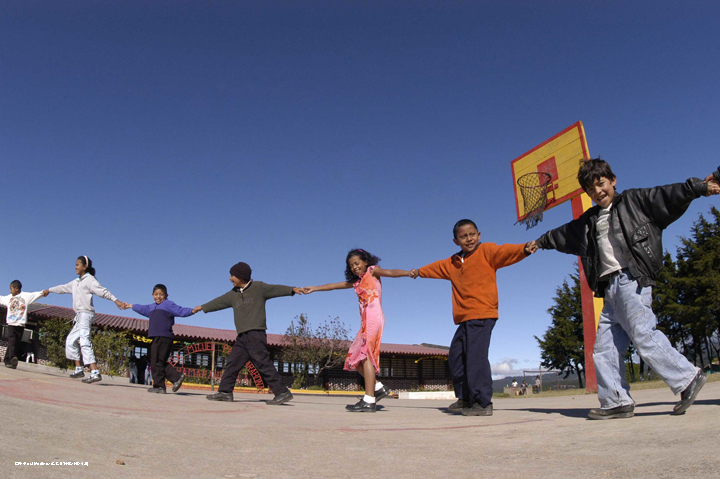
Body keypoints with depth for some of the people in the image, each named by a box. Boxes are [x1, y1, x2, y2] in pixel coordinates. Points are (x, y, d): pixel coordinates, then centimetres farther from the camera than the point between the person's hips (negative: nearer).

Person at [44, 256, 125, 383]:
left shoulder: (89, 279, -6)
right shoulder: (76, 282, 20)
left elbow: (102, 291, -19)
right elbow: (63, 288, 37)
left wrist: (115, 300, -33)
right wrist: (49, 290, 51)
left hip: (86, 314, -10)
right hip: (79, 315, 10)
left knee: (85, 342, -20)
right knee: (71, 340, 16)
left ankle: (95, 373, -29)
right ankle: (78, 369, 24)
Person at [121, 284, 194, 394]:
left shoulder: (168, 304, 1)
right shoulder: (152, 307, 25)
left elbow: (181, 311, -9)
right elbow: (142, 308, 43)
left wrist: (193, 310, -25)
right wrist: (130, 306, 57)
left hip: (164, 337, -9)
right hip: (156, 338, 9)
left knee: (157, 361, -7)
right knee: (160, 362, 5)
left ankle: (159, 386, -1)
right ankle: (177, 377, 5)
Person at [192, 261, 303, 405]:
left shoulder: (258, 287, 1)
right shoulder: (233, 294, 19)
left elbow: (275, 289, -8)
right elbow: (219, 302, 32)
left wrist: (292, 289, -23)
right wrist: (202, 307, 44)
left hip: (256, 333, -7)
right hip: (242, 336, 7)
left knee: (263, 363, -13)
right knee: (232, 363, 8)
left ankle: (282, 392, -13)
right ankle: (225, 391, 17)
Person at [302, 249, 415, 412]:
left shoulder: (372, 271, 6)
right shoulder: (357, 281, 25)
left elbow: (390, 272, -13)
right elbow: (334, 285, 33)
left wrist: (409, 273, -31)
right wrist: (314, 288, 39)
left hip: (374, 317, -8)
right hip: (365, 321, 8)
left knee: (365, 354, -19)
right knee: (355, 358, 6)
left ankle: (369, 400, -24)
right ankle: (379, 388, 8)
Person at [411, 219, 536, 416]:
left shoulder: (486, 250, 0)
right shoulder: (452, 263, 20)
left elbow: (504, 252, -18)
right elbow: (436, 268, 38)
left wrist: (524, 249, -37)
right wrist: (420, 271, 54)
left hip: (482, 315, -8)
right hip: (465, 319, 8)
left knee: (476, 357, -14)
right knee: (456, 356, 14)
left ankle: (483, 403, -5)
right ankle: (465, 398, 26)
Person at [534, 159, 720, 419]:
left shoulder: (634, 200, 9)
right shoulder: (589, 221, 25)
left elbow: (668, 196, -3)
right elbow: (564, 234, 40)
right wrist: (542, 241, 51)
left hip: (631, 279, -7)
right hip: (610, 289, 7)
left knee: (643, 335, -18)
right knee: (604, 348, 2)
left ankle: (687, 378, -5)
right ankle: (616, 401, 5)